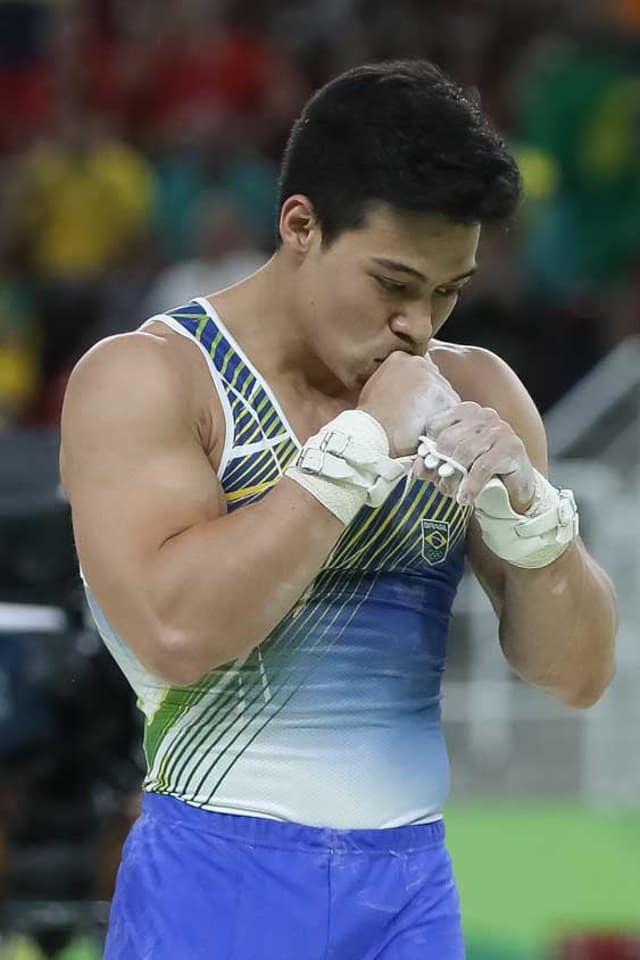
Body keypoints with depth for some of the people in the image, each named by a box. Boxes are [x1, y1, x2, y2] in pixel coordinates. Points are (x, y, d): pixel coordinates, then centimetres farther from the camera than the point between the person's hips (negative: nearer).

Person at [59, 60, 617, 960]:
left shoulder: (476, 393, 6)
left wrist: (526, 505, -11)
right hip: (222, 883, -4)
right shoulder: (148, 378, -6)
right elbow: (176, 630, -21)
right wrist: (364, 443, -17)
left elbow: (577, 674, 6)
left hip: (414, 886, 4)